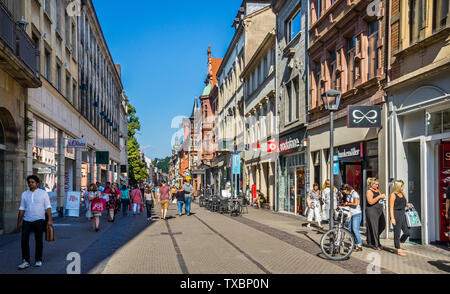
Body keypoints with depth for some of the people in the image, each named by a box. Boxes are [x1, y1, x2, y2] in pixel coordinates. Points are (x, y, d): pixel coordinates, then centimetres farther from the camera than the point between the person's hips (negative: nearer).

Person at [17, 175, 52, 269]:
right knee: (24, 240, -5)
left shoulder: (43, 193, 3)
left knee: (38, 240, 4)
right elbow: (22, 209, 11)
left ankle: (38, 260, 15)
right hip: (26, 221, 2)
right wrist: (19, 222, 8)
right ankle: (25, 261, 2)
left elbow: (48, 207, -1)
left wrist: (50, 220, -9)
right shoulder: (24, 194, 11)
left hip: (39, 220, -2)